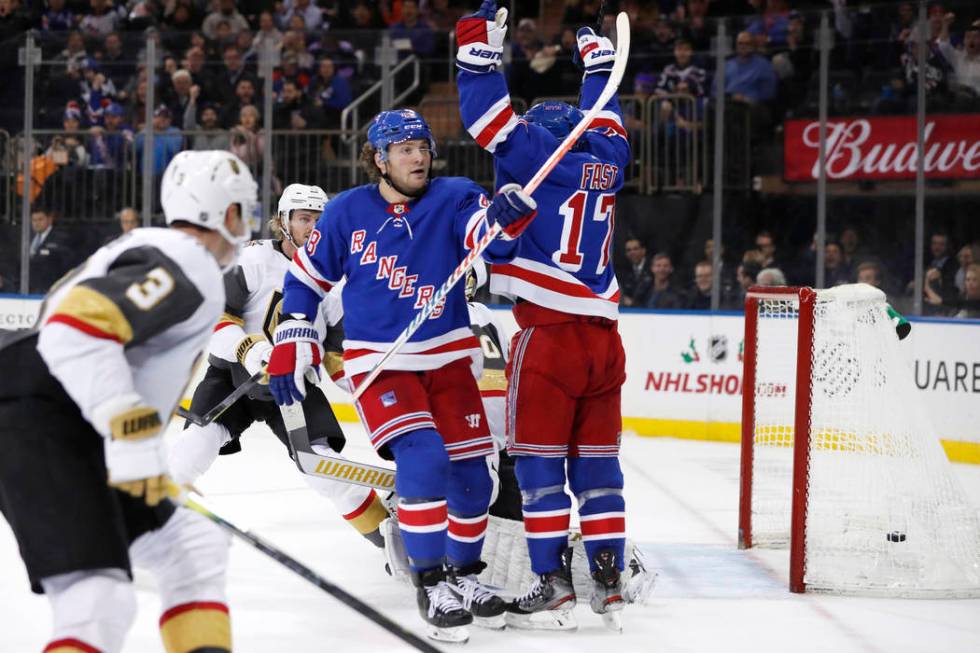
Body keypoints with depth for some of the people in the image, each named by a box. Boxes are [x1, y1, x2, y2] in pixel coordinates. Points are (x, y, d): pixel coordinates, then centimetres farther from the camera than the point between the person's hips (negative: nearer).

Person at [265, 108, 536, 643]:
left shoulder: (452, 199, -5)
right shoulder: (347, 213, -4)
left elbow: (491, 237, -23)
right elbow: (306, 279, 6)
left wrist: (508, 214, -45)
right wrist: (291, 348, 1)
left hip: (447, 358, 3)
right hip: (378, 362, -3)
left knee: (470, 475, 5)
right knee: (422, 458, -22)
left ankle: (463, 575, 29)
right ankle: (431, 584, -12)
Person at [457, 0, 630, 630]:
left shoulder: (539, 153, -3)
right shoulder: (606, 161, 13)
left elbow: (491, 117, -5)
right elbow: (603, 122, 32)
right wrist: (598, 60, 47)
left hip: (550, 334, -6)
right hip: (604, 336, 6)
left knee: (539, 460, -2)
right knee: (596, 461, 12)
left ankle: (554, 584, -6)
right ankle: (609, 578, 13)